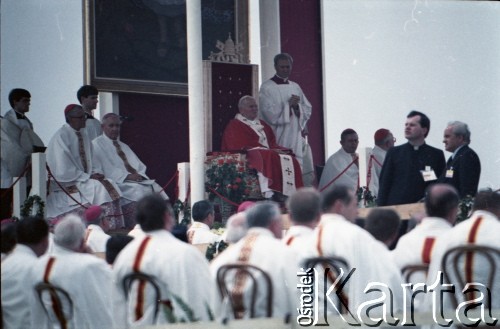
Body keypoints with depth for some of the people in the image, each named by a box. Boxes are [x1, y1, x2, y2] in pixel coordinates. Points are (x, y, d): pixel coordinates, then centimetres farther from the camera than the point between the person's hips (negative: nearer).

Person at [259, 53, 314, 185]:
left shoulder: (295, 87, 16)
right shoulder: (267, 87, -1)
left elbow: (308, 110, 11)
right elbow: (270, 113, -11)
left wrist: (297, 107, -9)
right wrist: (288, 105, -13)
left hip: (297, 139, 5)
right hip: (278, 140, -5)